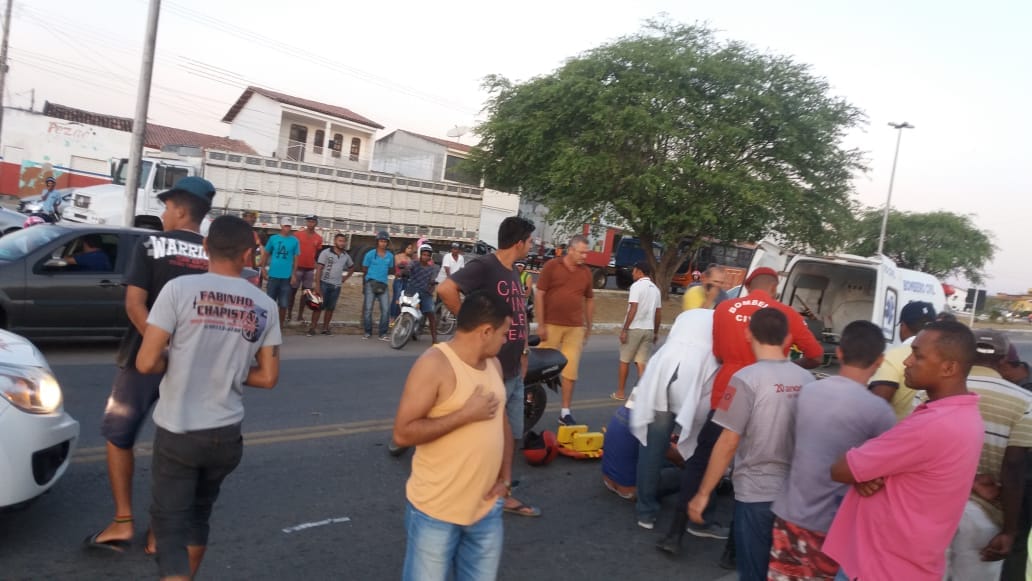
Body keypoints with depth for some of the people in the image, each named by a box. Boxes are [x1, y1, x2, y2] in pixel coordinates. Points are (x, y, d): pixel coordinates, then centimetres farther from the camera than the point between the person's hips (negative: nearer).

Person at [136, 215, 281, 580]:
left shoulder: (180, 289, -11)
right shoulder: (264, 306, -2)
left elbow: (146, 363, -14)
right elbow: (268, 378, 1)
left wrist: (175, 361, 7)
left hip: (177, 433, -3)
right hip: (226, 434, 4)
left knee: (169, 524, 7)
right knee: (198, 515, 25)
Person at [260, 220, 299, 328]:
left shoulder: (294, 241, 0)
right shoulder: (273, 238, 2)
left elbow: (296, 258, 3)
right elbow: (266, 254, 8)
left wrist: (294, 274, -1)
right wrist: (263, 267, 1)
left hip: (287, 276, 0)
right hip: (273, 275, 0)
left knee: (284, 304, 5)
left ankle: (280, 325, 17)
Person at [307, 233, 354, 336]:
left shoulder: (346, 256, 8)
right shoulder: (326, 253, -5)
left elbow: (352, 268, 27)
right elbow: (319, 269, -8)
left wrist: (346, 277, 12)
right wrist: (318, 286, -13)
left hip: (337, 286, 4)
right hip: (324, 284, -4)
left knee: (330, 308, 8)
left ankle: (325, 328, 17)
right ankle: (312, 328, 2)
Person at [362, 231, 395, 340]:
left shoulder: (390, 256, 9)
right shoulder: (370, 254, 1)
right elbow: (364, 271, 7)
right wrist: (363, 286, 8)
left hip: (383, 285, 3)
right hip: (371, 283, -3)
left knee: (386, 309, -4)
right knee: (368, 308, -3)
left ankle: (383, 333, 4)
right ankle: (368, 332, 8)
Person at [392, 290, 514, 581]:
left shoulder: (493, 364, 6)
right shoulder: (434, 364, -18)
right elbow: (403, 433, -21)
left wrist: (506, 477, 5)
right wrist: (466, 414, -22)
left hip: (487, 509, 7)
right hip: (436, 512, -7)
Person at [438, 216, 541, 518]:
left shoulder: (513, 273, 13)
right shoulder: (483, 266, -17)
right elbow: (445, 289, -32)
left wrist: (524, 351, 16)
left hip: (514, 371, 9)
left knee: (512, 436, 19)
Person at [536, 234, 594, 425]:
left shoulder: (586, 272, 7)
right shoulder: (551, 266, -4)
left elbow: (589, 300, 15)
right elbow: (540, 294, -5)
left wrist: (588, 327, 14)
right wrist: (541, 324, -9)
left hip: (575, 328, 3)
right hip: (551, 325, -3)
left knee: (571, 371, 4)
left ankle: (565, 412, 11)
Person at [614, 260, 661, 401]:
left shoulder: (637, 286, -10)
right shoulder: (655, 288, 12)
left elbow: (633, 309, -17)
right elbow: (659, 313, 13)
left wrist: (624, 329, -15)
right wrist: (656, 332, 21)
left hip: (634, 328, -6)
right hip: (648, 329, 6)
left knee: (624, 361, 7)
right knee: (641, 363, 6)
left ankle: (620, 393, 15)